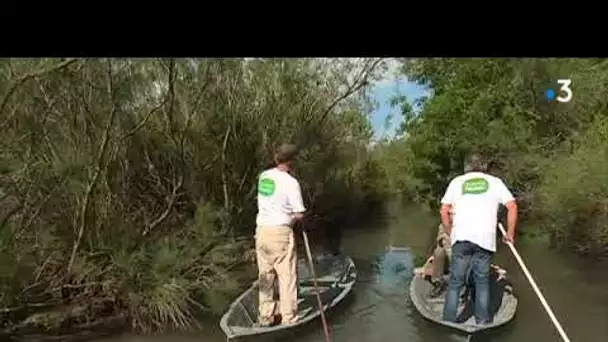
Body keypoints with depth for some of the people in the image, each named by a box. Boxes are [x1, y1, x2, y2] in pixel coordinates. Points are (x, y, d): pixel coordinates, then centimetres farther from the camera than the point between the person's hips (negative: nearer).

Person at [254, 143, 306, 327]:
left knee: (265, 275, 14)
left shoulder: (263, 176, 6)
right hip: (280, 232, -6)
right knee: (287, 276, 5)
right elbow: (299, 214, -12)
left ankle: (265, 317, 22)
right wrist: (293, 217, 8)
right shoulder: (291, 182, -12)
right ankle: (288, 319, 12)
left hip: (261, 231, 6)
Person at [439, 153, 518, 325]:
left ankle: (448, 322, 9)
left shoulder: (457, 181, 14)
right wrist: (510, 233, 14)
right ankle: (483, 321, 17)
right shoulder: (495, 181, 14)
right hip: (486, 239, 0)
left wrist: (450, 233, 19)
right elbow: (512, 206, 6)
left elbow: (444, 211, 9)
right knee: (482, 280, 13)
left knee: (455, 281, 5)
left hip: (461, 237, 0)